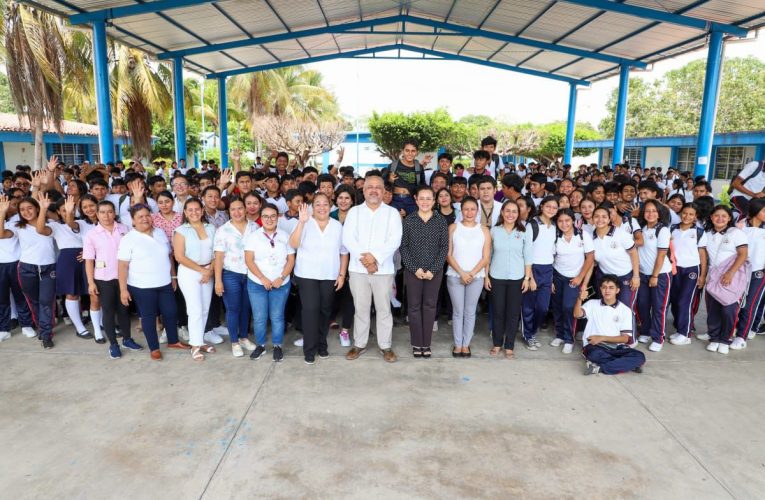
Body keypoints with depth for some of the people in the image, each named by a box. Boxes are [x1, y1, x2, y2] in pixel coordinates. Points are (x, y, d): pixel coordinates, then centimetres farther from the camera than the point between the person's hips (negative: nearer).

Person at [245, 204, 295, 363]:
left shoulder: (285, 236, 4)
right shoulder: (253, 236, 1)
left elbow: (291, 260, 1)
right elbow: (249, 260, -6)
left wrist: (281, 278, -12)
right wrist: (263, 279, -15)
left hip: (281, 284, 1)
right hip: (257, 283, 0)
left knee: (277, 317, 6)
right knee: (259, 317, 5)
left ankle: (277, 346, 19)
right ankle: (260, 345, 22)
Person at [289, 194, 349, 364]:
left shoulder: (338, 226, 4)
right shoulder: (305, 224, -3)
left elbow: (344, 252, 7)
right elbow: (293, 244, -17)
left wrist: (342, 274, 2)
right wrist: (301, 222, -26)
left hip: (330, 276, 3)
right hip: (307, 275, -2)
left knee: (325, 310, 11)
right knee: (310, 310, -7)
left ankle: (322, 344, 27)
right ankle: (309, 349, 4)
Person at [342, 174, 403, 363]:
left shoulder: (392, 213, 4)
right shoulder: (354, 212, 8)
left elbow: (395, 240, -7)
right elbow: (348, 239, -3)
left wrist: (375, 256, -18)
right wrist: (364, 259, -15)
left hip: (384, 269, -1)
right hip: (358, 268, 1)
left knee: (384, 309, 5)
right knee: (361, 308, 9)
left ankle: (386, 346, 17)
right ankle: (359, 344, 22)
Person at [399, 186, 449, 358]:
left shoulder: (441, 221, 1)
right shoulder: (408, 220, 0)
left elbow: (444, 247, -2)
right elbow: (403, 246, -2)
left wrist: (433, 270, -11)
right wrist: (415, 268, -11)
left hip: (435, 271, 0)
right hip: (412, 270, 0)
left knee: (430, 306, 6)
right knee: (414, 306, 4)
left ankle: (426, 344, 16)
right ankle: (417, 344, 16)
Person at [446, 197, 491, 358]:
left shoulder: (484, 230, 3)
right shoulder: (453, 228, 1)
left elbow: (486, 257, 0)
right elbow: (448, 254, -2)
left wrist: (472, 273, -11)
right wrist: (461, 273, -11)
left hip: (476, 277, 1)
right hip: (455, 276, 0)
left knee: (470, 312, 8)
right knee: (458, 311, 5)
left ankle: (466, 344, 20)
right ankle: (457, 344, 17)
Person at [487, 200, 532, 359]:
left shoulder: (524, 232, -1)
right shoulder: (494, 230, -1)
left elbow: (528, 256, 2)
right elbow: (488, 255, 3)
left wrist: (527, 277, -2)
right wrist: (486, 276, 1)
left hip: (516, 278, 0)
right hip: (496, 277, 0)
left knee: (513, 312, 6)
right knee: (497, 311, 8)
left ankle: (509, 346, 19)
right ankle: (497, 343, 23)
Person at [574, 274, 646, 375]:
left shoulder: (625, 310, 7)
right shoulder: (592, 304, 8)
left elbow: (626, 338, 1)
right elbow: (577, 314, -12)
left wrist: (602, 338, -12)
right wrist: (580, 299, -32)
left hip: (616, 347, 2)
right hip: (595, 346, -2)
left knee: (639, 357, -26)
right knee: (595, 355, -38)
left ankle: (599, 368, -24)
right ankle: (627, 364, -16)